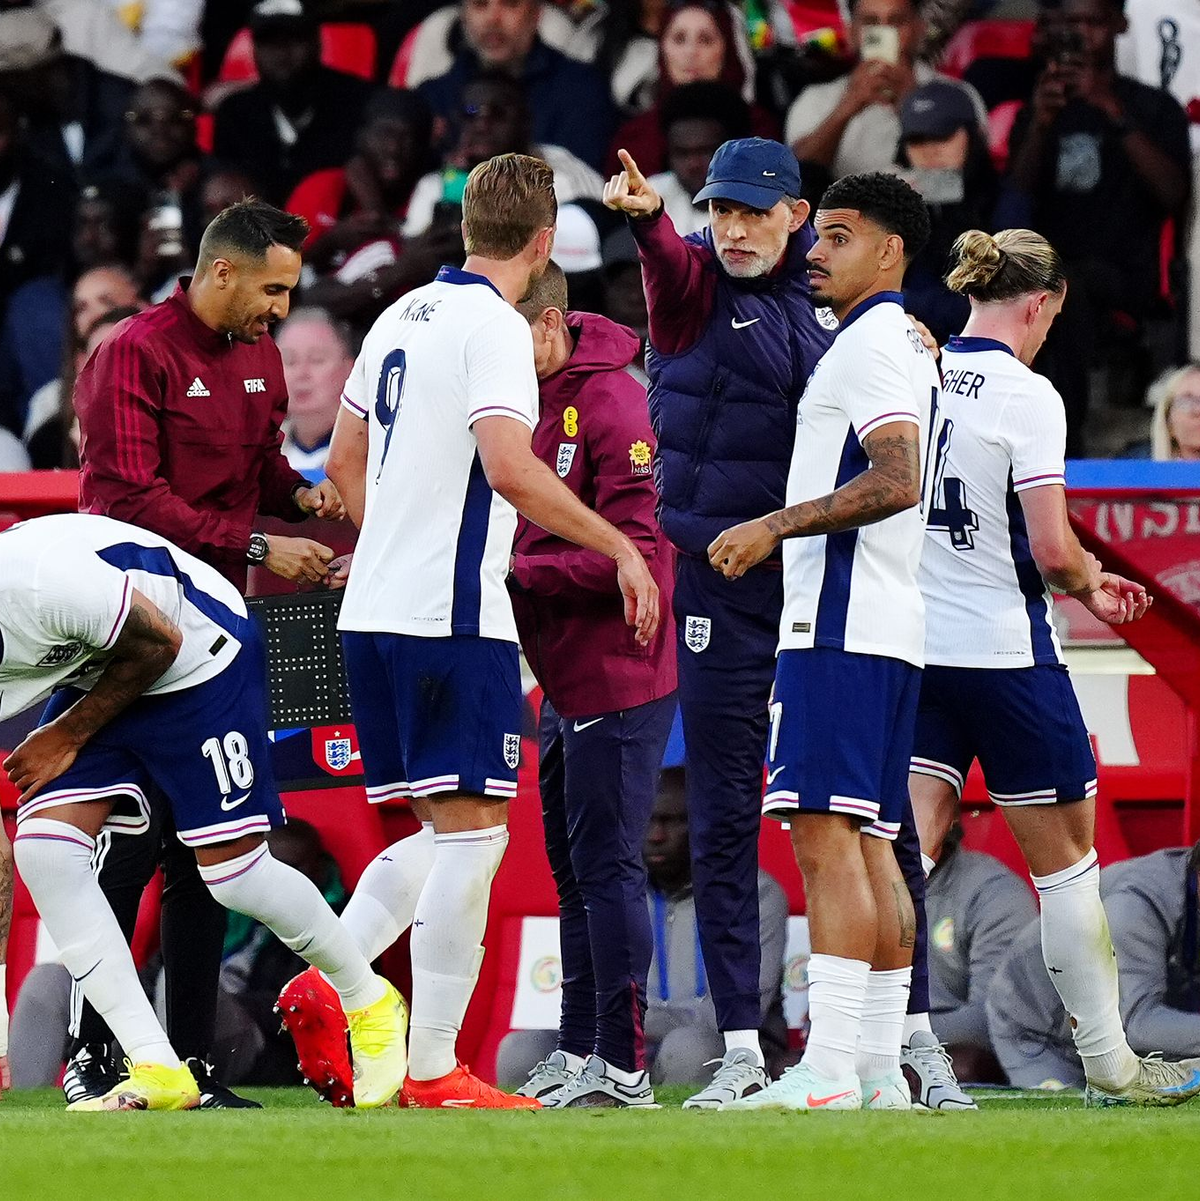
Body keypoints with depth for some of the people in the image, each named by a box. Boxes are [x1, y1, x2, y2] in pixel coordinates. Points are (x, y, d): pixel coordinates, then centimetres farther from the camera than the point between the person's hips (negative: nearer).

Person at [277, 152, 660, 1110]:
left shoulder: (404, 316, 14)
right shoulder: (494, 327, -11)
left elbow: (346, 462, 21)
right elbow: (509, 469, -23)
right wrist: (619, 547, -16)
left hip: (375, 609, 8)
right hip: (454, 616, -8)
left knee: (448, 832, 15)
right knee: (473, 831, -5)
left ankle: (328, 983, -1)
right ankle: (434, 1069, -7)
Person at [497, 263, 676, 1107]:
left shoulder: (613, 404, -16)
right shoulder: (528, 401, 11)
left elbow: (637, 552, -21)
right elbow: (519, 527, 18)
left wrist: (520, 573, -22)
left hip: (618, 677, -9)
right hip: (563, 680, 9)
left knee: (606, 865, -8)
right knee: (574, 868, 13)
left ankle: (622, 1065, -5)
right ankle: (579, 1053, 20)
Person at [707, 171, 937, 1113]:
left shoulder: (871, 343, -9)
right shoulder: (911, 346, 22)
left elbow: (896, 480, -21)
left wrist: (776, 526, -18)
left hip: (842, 623, -11)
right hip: (888, 621, 11)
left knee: (826, 833, -15)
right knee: (869, 842, 8)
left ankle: (828, 1069, -21)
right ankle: (881, 1069, 7)